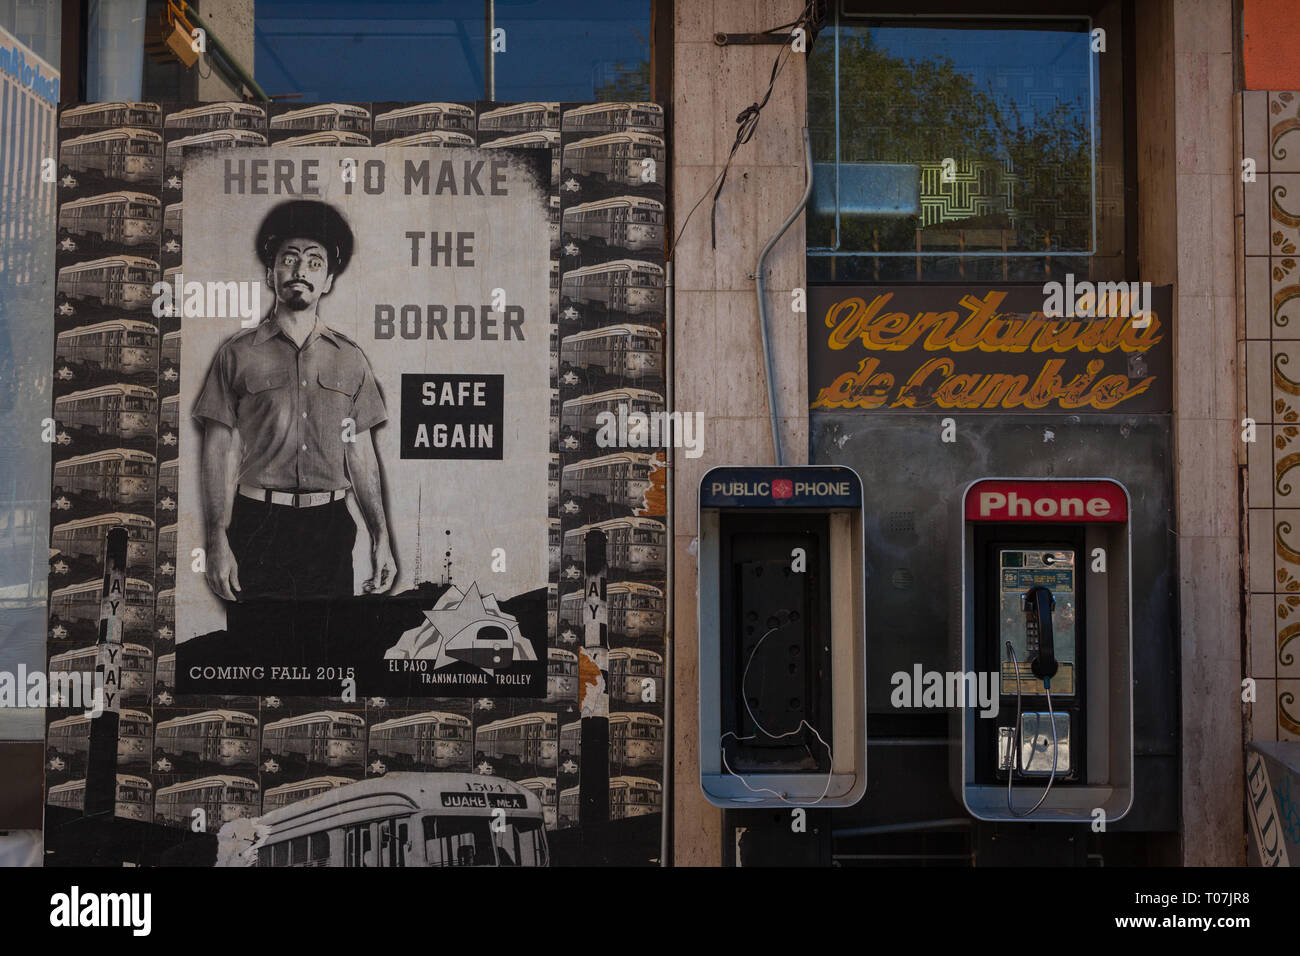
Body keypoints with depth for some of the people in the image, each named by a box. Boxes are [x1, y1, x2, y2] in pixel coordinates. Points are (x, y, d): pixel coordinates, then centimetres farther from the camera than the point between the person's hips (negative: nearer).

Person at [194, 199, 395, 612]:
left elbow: (361, 454, 12)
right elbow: (220, 452, 1)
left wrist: (381, 538, 6)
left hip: (330, 530, 2)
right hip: (258, 527, -2)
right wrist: (218, 541, -7)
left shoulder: (350, 358, 12)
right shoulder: (238, 353, 5)